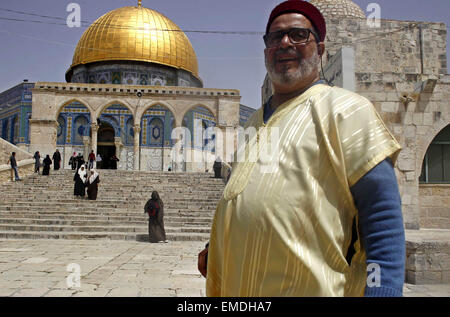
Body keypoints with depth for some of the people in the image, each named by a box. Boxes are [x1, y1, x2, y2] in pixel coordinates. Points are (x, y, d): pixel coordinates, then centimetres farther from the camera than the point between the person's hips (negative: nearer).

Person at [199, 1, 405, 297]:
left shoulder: (345, 108, -5)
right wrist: (213, 250, 11)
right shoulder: (255, 122, 16)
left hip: (310, 287, -6)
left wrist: (380, 290, -21)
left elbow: (383, 217, -13)